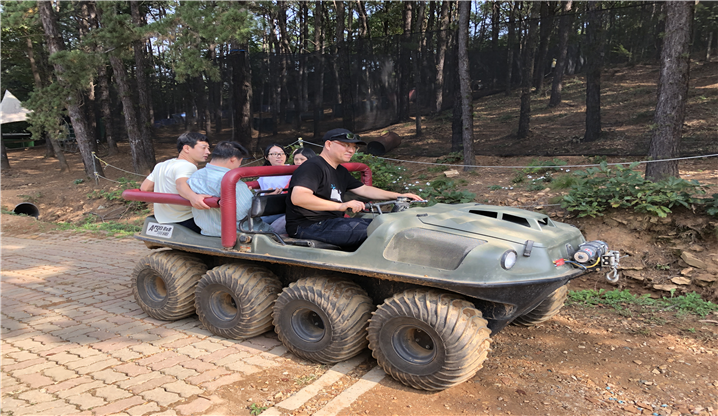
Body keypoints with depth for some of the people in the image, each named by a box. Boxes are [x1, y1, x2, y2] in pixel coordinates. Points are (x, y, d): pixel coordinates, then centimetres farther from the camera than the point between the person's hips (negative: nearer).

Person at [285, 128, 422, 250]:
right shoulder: (312, 167, -14)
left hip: (331, 221, 11)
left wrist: (399, 196, 13)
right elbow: (298, 197, -30)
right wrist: (340, 206, -38)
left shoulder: (340, 171, 19)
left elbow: (364, 189, 22)